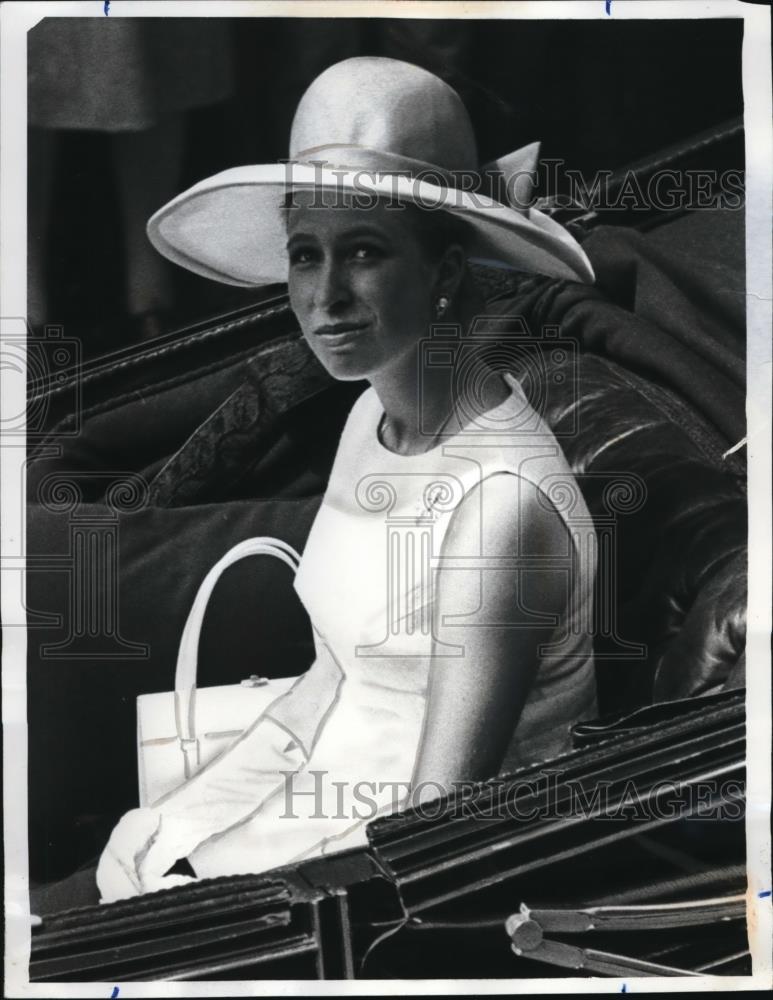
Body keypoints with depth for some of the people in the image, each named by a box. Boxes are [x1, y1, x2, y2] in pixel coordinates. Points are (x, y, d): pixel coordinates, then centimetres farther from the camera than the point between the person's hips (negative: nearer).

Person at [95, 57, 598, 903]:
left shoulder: (501, 500, -27)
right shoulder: (373, 417, -2)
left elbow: (440, 824, -23)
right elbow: (335, 672, 7)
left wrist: (206, 871, -13)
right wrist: (168, 839, 3)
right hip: (335, 766, 7)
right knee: (128, 862, 3)